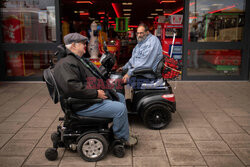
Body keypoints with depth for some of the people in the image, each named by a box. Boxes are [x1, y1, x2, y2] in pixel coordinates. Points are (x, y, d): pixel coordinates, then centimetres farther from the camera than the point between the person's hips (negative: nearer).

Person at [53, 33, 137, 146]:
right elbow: (72, 87, -32)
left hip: (94, 96, 12)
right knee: (120, 108, -17)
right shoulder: (65, 64, -20)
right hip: (85, 106, -12)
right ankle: (123, 137, 3)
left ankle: (117, 126, 26)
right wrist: (96, 93, -26)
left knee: (120, 97, 19)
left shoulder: (79, 60, 17)